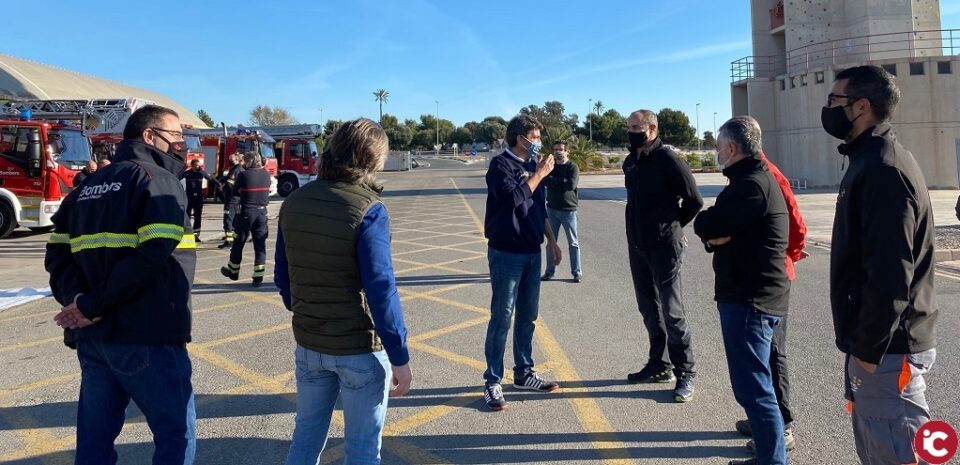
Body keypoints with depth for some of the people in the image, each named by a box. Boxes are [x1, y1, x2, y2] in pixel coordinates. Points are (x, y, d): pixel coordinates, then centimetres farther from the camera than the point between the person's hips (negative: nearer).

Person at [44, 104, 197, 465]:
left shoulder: (89, 186, 16)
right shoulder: (159, 181, -8)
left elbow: (58, 253, 10)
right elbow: (153, 256, -22)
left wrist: (76, 300, -4)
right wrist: (93, 306, -15)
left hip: (92, 336, 8)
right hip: (146, 337, -8)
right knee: (176, 434, 5)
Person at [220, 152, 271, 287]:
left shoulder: (244, 175, -11)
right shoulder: (266, 174, 1)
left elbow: (236, 191, 0)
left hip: (246, 211, -3)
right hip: (262, 211, 3)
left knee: (239, 242, 13)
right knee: (260, 245, 4)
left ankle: (233, 271, 30)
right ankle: (258, 278, 2)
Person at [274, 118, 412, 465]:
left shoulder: (294, 202, 1)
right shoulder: (367, 209, -18)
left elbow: (282, 276, 9)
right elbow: (381, 290, -21)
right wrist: (399, 357, -14)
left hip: (308, 343, 6)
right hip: (360, 347, -6)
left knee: (307, 433, 23)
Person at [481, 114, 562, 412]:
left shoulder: (532, 165, 12)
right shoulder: (501, 165, -9)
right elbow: (514, 198, -24)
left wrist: (551, 240, 17)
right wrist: (539, 174, -13)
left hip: (531, 252, 7)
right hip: (506, 253, -7)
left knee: (528, 316, 13)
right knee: (502, 318, -3)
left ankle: (524, 373, 25)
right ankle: (492, 382, 5)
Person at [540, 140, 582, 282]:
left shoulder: (573, 167, -4)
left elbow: (571, 184, -20)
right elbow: (545, 181, -9)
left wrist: (553, 180, -13)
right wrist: (562, 182, -18)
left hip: (568, 210, -4)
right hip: (552, 208, 4)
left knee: (573, 243, 2)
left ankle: (576, 272, 9)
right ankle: (550, 271, 16)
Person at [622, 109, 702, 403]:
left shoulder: (667, 159, -13)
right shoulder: (630, 162, 10)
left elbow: (694, 201, -8)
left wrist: (673, 225, 5)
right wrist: (641, 229, 14)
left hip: (664, 247, -8)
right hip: (637, 245, 8)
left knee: (672, 312, -4)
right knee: (649, 309, 15)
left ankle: (685, 374, 8)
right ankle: (660, 365, 27)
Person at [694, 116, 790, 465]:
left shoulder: (751, 185, -19)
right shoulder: (757, 178, 16)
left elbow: (704, 226, -21)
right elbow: (715, 229, 13)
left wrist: (713, 229, -1)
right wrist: (717, 234, -7)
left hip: (750, 299, -11)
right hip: (754, 293, 11)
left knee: (753, 387, -4)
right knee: (756, 383, 20)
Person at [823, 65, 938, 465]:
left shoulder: (882, 169, -20)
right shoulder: (870, 161, 13)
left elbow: (890, 274, -25)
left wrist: (869, 348, -20)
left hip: (886, 351, -10)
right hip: (876, 342, 10)